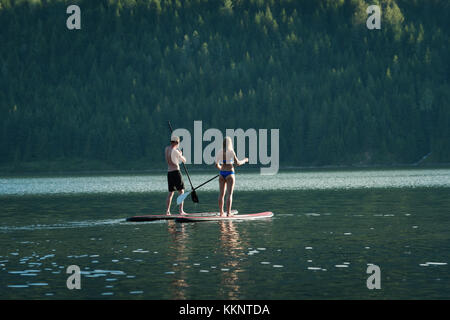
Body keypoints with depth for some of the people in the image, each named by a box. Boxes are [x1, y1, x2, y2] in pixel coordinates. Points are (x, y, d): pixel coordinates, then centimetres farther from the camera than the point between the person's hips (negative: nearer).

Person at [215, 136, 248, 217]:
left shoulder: (220, 152, 5)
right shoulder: (231, 152, -10)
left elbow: (216, 165, 10)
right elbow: (237, 163, -10)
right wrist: (244, 160, 8)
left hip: (222, 174, 5)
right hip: (229, 174, -5)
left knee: (221, 194, 8)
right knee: (230, 194, -3)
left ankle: (221, 212, 11)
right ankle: (228, 212, -7)